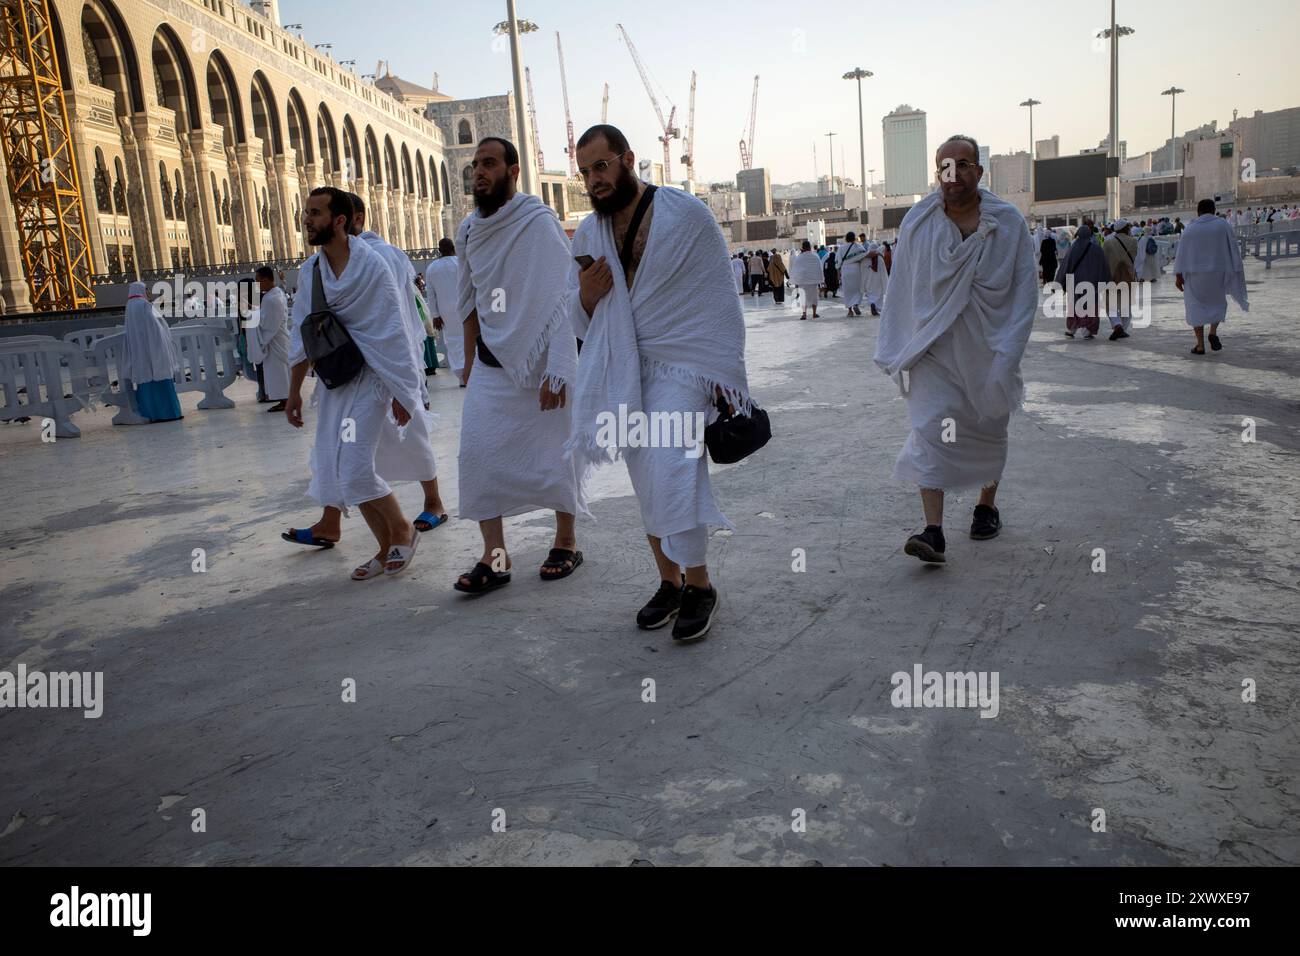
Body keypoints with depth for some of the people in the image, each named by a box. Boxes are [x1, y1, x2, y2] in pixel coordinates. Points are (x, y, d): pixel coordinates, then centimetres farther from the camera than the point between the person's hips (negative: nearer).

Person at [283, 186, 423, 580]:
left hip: (369, 377, -7)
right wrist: (294, 391, 14)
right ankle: (387, 547, 20)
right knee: (335, 470, 7)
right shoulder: (309, 271, 7)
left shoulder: (371, 265, -12)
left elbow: (391, 334, -13)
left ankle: (403, 530, 12)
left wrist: (400, 392, -14)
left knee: (353, 469, -13)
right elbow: (302, 337, 13)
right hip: (335, 380, 7)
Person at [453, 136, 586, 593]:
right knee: (478, 452, -4)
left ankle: (566, 542, 24)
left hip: (541, 361, -5)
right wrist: (470, 359, 14)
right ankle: (494, 557, 3)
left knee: (554, 453, 4)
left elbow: (561, 301, -17)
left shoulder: (539, 223, -13)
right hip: (491, 362, 5)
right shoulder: (469, 230, 5)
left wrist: (556, 372, -23)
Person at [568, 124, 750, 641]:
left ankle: (698, 585, -3)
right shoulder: (588, 234, 8)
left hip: (680, 361, -5)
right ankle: (669, 582, 21)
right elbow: (579, 318, 13)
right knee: (648, 483, 8)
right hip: (623, 369, 5)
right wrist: (586, 296, -10)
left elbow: (719, 298, -6)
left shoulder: (685, 213, -6)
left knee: (670, 472, -19)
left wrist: (726, 373, -9)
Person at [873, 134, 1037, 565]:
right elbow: (900, 290, 3)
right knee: (930, 431, -13)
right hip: (933, 349, -1)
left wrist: (1008, 355, -11)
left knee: (988, 432, 15)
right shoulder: (917, 222, -3)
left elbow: (1026, 291, -3)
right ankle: (933, 532, -15)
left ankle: (987, 505, 38)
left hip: (987, 348, 1)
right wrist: (894, 350, 3)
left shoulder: (1009, 222, -4)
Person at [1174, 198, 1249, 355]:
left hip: (1195, 275, -1)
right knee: (1218, 303, 22)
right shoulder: (1222, 225, -1)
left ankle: (1200, 345, 4)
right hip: (1217, 273, 1)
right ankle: (1213, 332, -2)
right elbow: (1233, 249, -1)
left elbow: (1182, 253, -4)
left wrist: (1178, 276, -2)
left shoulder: (1190, 228, -1)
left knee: (1197, 308, 8)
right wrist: (1237, 272, 5)